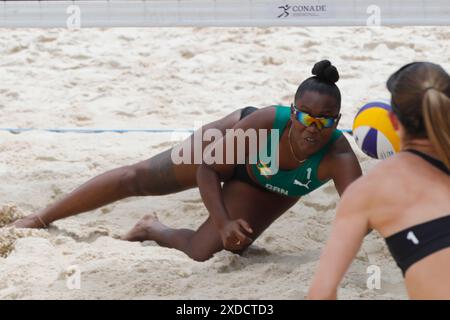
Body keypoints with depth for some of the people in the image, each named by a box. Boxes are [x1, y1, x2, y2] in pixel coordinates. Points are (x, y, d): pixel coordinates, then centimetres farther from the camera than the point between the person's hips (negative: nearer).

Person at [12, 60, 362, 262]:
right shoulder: (267, 122, -43)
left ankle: (154, 231, 30)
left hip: (272, 191, 1)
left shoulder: (340, 159, -44)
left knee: (203, 250, -7)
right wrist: (222, 222, -40)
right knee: (138, 178, 10)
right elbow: (205, 167, -30)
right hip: (229, 146, -1)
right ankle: (41, 219, 30)